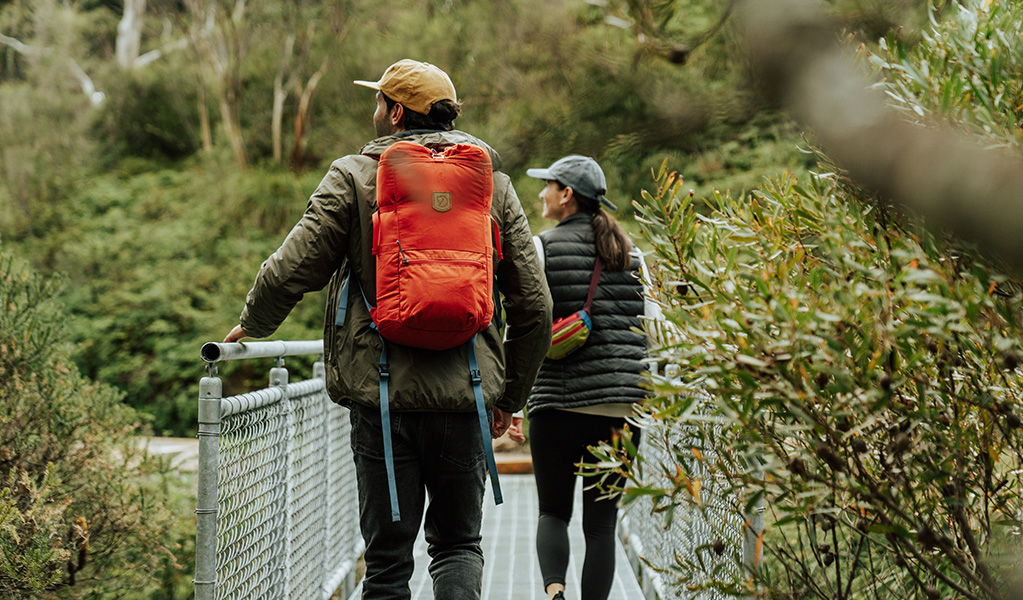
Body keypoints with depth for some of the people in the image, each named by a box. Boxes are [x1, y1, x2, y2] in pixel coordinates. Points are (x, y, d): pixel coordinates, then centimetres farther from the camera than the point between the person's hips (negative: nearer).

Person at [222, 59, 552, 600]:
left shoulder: (353, 176, 0)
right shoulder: (493, 184, 9)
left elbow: (289, 271, -3)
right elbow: (534, 306, 7)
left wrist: (250, 327, 18)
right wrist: (510, 396, 18)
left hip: (383, 396, -2)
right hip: (465, 395, 2)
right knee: (458, 543, 16)